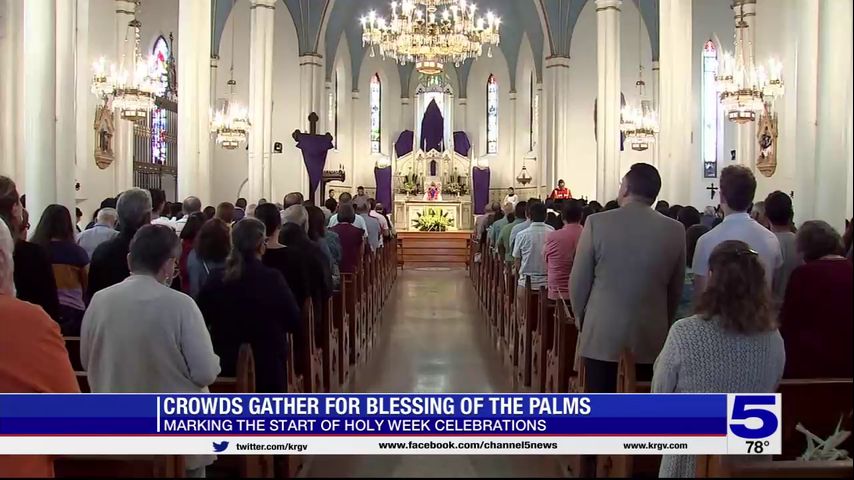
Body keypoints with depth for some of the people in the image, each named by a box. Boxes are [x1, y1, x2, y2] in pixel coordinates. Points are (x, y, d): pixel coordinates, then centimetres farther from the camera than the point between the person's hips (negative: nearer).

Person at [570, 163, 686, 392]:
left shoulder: (597, 223, -9)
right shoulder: (675, 230, -2)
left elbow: (578, 280, -3)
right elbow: (675, 288, 8)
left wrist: (581, 318, 13)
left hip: (602, 333, -2)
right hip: (651, 337, 2)